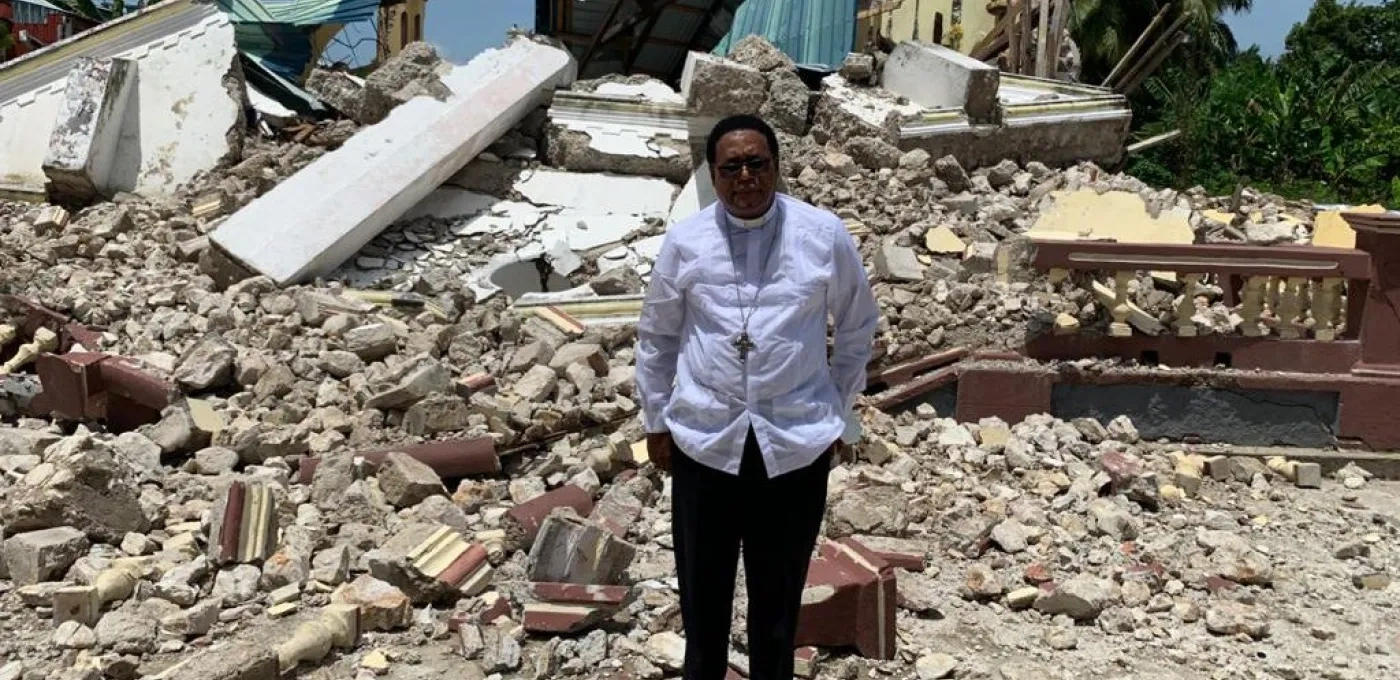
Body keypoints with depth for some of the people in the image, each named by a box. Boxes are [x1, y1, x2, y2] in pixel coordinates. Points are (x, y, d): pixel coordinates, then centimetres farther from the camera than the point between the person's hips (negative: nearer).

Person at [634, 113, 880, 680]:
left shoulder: (824, 235, -5)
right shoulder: (684, 241, -3)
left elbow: (858, 327, 8)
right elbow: (656, 337, 9)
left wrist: (836, 412, 9)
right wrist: (656, 421, 10)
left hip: (795, 441, 0)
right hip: (704, 439, 1)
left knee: (779, 586, 14)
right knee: (703, 581, 14)